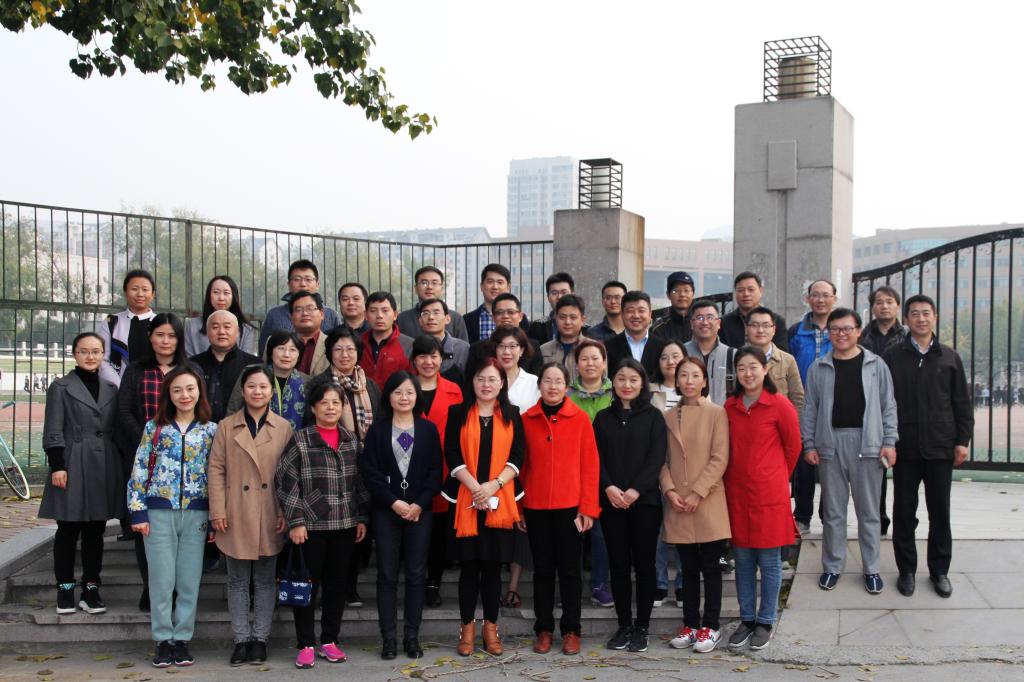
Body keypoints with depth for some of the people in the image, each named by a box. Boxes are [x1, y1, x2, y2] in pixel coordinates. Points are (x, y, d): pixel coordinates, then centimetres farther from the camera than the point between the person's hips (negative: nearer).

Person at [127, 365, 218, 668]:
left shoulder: (211, 430, 5)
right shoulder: (154, 427, 5)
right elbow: (139, 471, 3)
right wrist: (138, 511, -4)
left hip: (196, 513, 0)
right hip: (159, 511, 0)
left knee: (189, 581, 4)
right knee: (162, 580, 3)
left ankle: (182, 640, 15)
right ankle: (163, 640, 13)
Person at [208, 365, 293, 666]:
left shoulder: (284, 427, 3)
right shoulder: (226, 426, 4)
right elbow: (216, 470, 2)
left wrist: (286, 513, -6)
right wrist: (217, 511, -6)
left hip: (270, 517, 0)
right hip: (236, 515, 1)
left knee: (266, 581, 7)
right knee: (237, 581, 8)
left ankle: (260, 638, 16)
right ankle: (241, 639, 17)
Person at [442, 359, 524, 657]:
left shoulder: (511, 415, 8)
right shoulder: (458, 413, 4)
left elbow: (517, 456, 2)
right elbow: (452, 455, -3)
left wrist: (495, 484, -12)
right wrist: (475, 487, -13)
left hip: (500, 501, 1)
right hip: (465, 499, -1)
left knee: (493, 564, 4)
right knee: (469, 564, 2)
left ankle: (490, 627, 14)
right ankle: (468, 627, 12)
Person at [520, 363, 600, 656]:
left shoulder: (580, 418, -2)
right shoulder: (527, 419, 2)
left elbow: (590, 464, -2)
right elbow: (521, 464, 5)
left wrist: (588, 507, -6)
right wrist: (517, 505, 2)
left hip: (570, 506, -1)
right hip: (536, 507, 1)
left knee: (570, 569, 5)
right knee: (542, 569, 9)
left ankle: (571, 630, 16)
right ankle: (543, 629, 19)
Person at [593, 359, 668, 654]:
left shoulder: (653, 416, 4)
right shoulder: (603, 417, 11)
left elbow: (656, 457, -4)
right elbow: (596, 457, 5)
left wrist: (635, 490, -15)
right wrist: (609, 488, -12)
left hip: (645, 500, -2)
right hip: (611, 501, 2)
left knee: (644, 563, 2)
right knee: (618, 563, 5)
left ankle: (642, 627, 10)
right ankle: (624, 624, 14)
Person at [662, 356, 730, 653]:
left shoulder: (716, 413, -2)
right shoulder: (668, 417, 10)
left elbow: (720, 459, -8)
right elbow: (663, 460, 9)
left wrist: (697, 493, -13)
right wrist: (669, 490, -6)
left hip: (708, 503, -3)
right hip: (678, 506, 4)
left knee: (710, 567, 3)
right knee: (689, 568, 11)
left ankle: (711, 626, 12)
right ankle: (690, 624, 20)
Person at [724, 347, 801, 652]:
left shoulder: (780, 406, -8)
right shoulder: (730, 406, 4)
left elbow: (792, 447, 2)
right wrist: (736, 477, 11)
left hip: (769, 495, -4)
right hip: (736, 494, 4)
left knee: (769, 561, 4)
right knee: (743, 561, 11)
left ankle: (765, 622, 16)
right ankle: (746, 619, 22)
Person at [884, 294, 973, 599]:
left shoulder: (950, 358, 6)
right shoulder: (893, 357, 1)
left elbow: (962, 403, 7)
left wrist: (962, 441, 1)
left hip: (941, 448, 1)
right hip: (905, 448, -1)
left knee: (940, 511, 7)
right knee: (904, 512, 5)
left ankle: (939, 570, 19)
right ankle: (906, 570, 16)